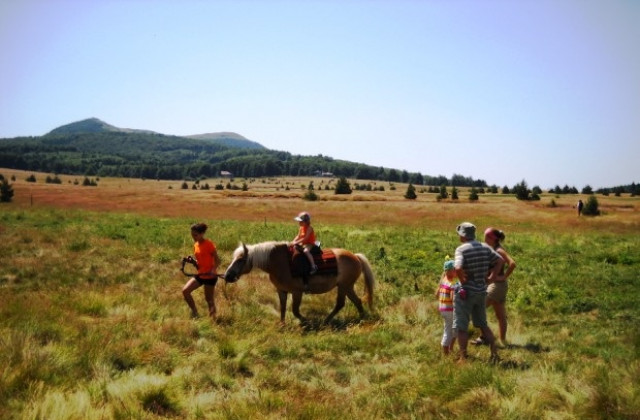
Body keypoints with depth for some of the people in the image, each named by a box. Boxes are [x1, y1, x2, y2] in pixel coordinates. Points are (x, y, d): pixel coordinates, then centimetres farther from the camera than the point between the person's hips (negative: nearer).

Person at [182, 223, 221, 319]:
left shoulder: (209, 244, -14)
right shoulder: (196, 245, 7)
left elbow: (217, 260, -13)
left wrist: (213, 270, -29)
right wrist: (192, 261, -5)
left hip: (210, 276, -7)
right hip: (200, 275, 7)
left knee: (209, 299, 2)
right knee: (185, 290, -4)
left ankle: (212, 319, 15)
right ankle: (194, 312, 9)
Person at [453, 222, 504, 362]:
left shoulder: (461, 249, -15)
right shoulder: (485, 247, 4)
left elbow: (458, 268, -30)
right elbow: (500, 261, 5)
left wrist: (463, 281, -14)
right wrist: (491, 278, 6)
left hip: (465, 292, -6)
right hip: (481, 291, 6)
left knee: (461, 327, 4)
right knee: (483, 324, 21)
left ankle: (463, 358, 7)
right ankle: (494, 352, 17)